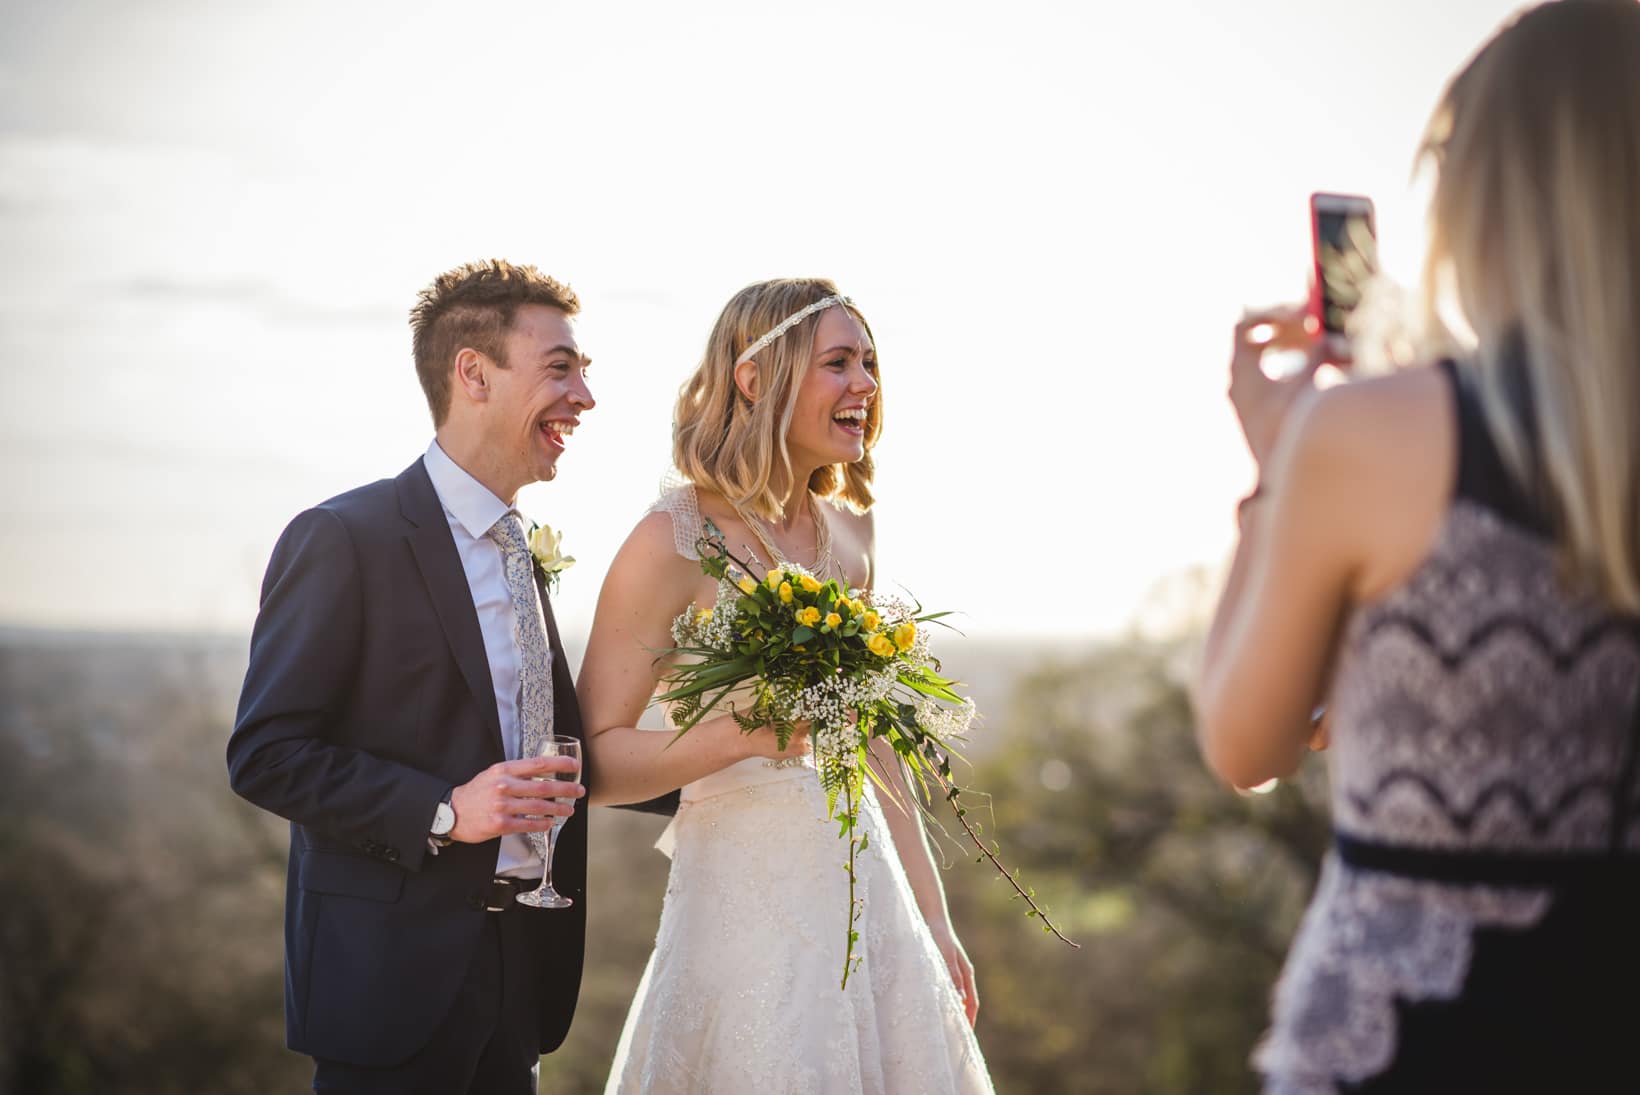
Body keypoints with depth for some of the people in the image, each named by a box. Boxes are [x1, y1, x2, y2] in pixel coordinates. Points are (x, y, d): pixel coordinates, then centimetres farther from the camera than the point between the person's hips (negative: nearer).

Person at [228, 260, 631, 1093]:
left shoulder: (518, 557, 15)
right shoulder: (346, 538, -11)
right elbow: (265, 753, -15)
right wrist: (442, 812, -23)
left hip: (517, 975, 8)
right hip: (395, 982, -7)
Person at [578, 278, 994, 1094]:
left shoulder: (847, 535, 9)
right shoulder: (675, 540, -11)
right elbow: (592, 759, -11)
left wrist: (933, 921, 15)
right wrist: (745, 734, -25)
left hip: (869, 892, 6)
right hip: (746, 898, -6)